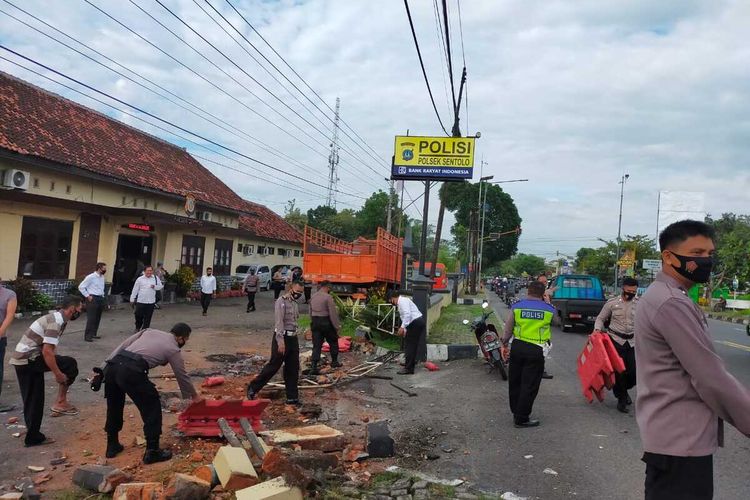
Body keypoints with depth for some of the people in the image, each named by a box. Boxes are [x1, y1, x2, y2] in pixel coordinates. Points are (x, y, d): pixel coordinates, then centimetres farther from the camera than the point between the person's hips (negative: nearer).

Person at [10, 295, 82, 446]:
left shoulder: (56, 318, 13)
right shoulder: (56, 322, -18)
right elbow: (47, 351, -24)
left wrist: (57, 370, 22)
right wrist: (58, 374, -17)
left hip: (21, 360, 10)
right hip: (28, 359, -10)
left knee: (33, 400, 15)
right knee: (70, 365, -8)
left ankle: (33, 437, 24)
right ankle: (61, 402, -3)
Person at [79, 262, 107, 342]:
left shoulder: (102, 277, 12)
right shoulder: (91, 277, -12)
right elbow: (81, 287, -11)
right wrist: (87, 296, -11)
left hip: (100, 298, 8)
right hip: (93, 299, -8)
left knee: (97, 318, 13)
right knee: (91, 318, -9)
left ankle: (93, 334, 24)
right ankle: (87, 336, -5)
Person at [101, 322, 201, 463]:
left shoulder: (150, 331, 28)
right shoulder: (173, 349, 14)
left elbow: (122, 345, 21)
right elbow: (182, 376, 23)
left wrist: (103, 369, 20)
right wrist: (194, 396, 39)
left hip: (112, 365, 7)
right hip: (131, 371, -6)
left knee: (114, 407, 26)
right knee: (152, 407, 10)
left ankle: (112, 446, 39)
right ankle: (152, 451, 13)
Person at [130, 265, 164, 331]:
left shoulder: (155, 278, 4)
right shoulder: (140, 279, 0)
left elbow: (161, 286, 9)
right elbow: (135, 290, 3)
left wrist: (155, 287, -12)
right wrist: (132, 299, 5)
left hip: (151, 302, 1)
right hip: (140, 301, -1)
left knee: (148, 317, 6)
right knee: (139, 316, 5)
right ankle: (137, 328, 30)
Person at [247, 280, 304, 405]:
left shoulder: (295, 303, 15)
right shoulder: (281, 301, -11)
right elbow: (279, 321, -19)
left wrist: (294, 337, 17)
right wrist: (281, 341, -25)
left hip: (293, 338, 8)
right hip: (282, 338, -8)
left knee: (293, 369, 9)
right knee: (273, 365, -3)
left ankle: (292, 397, 16)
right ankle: (253, 388, 13)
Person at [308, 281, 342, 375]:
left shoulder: (313, 297, 8)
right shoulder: (328, 297, -14)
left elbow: (310, 312, 14)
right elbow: (333, 313, -15)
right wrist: (337, 326, -10)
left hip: (315, 322, 5)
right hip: (326, 322, -5)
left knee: (316, 345, 4)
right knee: (333, 342, 16)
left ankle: (313, 366, -5)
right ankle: (334, 361, 27)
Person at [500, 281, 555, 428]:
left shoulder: (516, 306, -1)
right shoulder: (549, 309, -3)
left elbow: (508, 329, 2)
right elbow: (555, 321, 20)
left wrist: (504, 345, 15)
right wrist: (547, 301, 25)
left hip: (517, 347, 3)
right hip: (536, 350, -3)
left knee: (515, 382, 17)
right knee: (529, 386, 3)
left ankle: (516, 412, 31)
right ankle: (521, 419, 6)